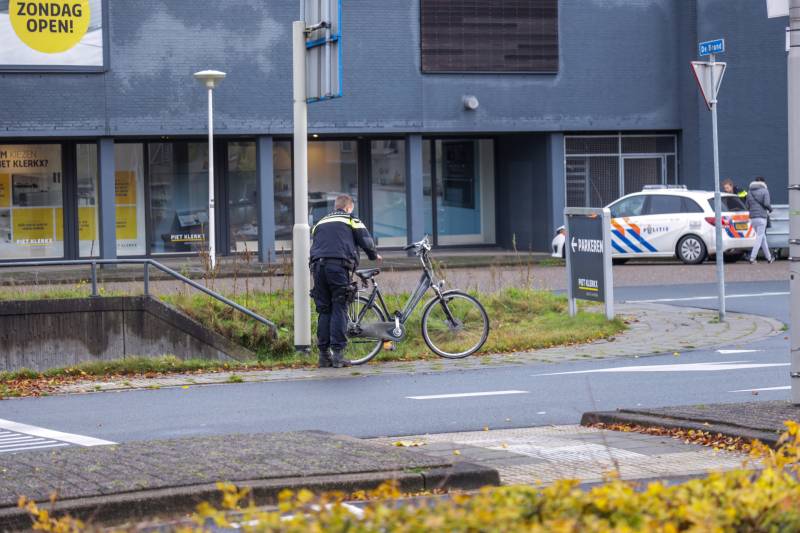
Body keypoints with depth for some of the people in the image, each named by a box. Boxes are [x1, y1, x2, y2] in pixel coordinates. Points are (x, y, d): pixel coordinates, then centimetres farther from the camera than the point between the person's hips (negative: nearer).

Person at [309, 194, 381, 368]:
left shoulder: (320, 223, 29)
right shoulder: (351, 219, 15)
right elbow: (366, 241, 11)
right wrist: (374, 256, 29)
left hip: (317, 266, 4)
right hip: (338, 265, -4)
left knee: (324, 311, 8)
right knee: (339, 309, -3)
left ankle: (324, 354, 5)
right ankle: (337, 353, -9)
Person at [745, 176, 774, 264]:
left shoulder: (749, 193, 13)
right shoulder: (765, 191, -4)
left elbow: (747, 206, 11)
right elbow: (766, 204, -13)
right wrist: (770, 209, 7)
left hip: (752, 218, 6)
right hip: (761, 217, -6)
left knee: (763, 237, 15)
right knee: (759, 238, -4)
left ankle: (769, 257, 20)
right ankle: (752, 258, -12)